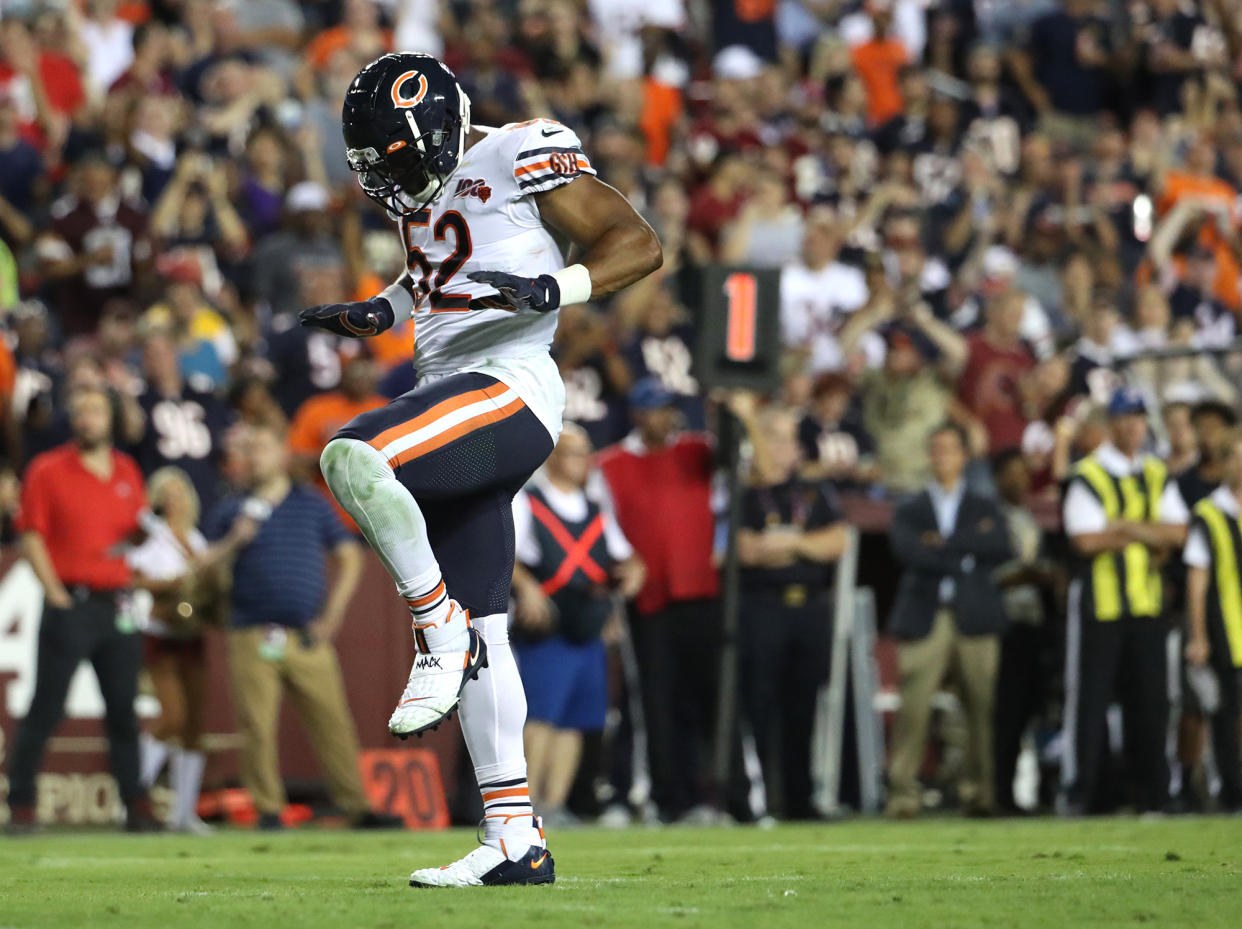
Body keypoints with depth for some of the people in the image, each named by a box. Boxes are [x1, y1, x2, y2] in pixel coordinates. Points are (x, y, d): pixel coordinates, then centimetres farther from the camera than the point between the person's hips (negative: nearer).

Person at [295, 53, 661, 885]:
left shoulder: (519, 159, -7)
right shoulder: (430, 190, 17)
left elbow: (640, 245, -10)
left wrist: (554, 288, -23)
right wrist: (383, 312, 23)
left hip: (510, 390, -9)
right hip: (456, 398, 9)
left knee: (352, 459, -29)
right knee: (478, 637, 6)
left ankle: (441, 631, -13)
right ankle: (517, 840, 8)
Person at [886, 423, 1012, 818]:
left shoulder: (984, 508, 18)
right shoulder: (909, 510, 16)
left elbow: (1000, 547, -2)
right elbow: (908, 550, -4)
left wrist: (945, 542, -6)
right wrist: (965, 557, -5)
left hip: (975, 619, 1)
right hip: (925, 618, -1)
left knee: (983, 706, -5)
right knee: (913, 707, -11)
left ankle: (980, 791, -1)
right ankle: (902, 791, -11)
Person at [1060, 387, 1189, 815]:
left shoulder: (1157, 476, 14)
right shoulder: (1088, 475, -5)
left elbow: (1178, 531, 4)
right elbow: (1086, 539, -15)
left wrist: (1125, 527, -10)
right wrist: (1149, 535, -8)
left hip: (1146, 603, 5)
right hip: (1098, 602, -5)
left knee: (1150, 699, 3)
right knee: (1088, 699, -5)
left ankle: (1153, 792, 9)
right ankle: (1078, 792, 0)